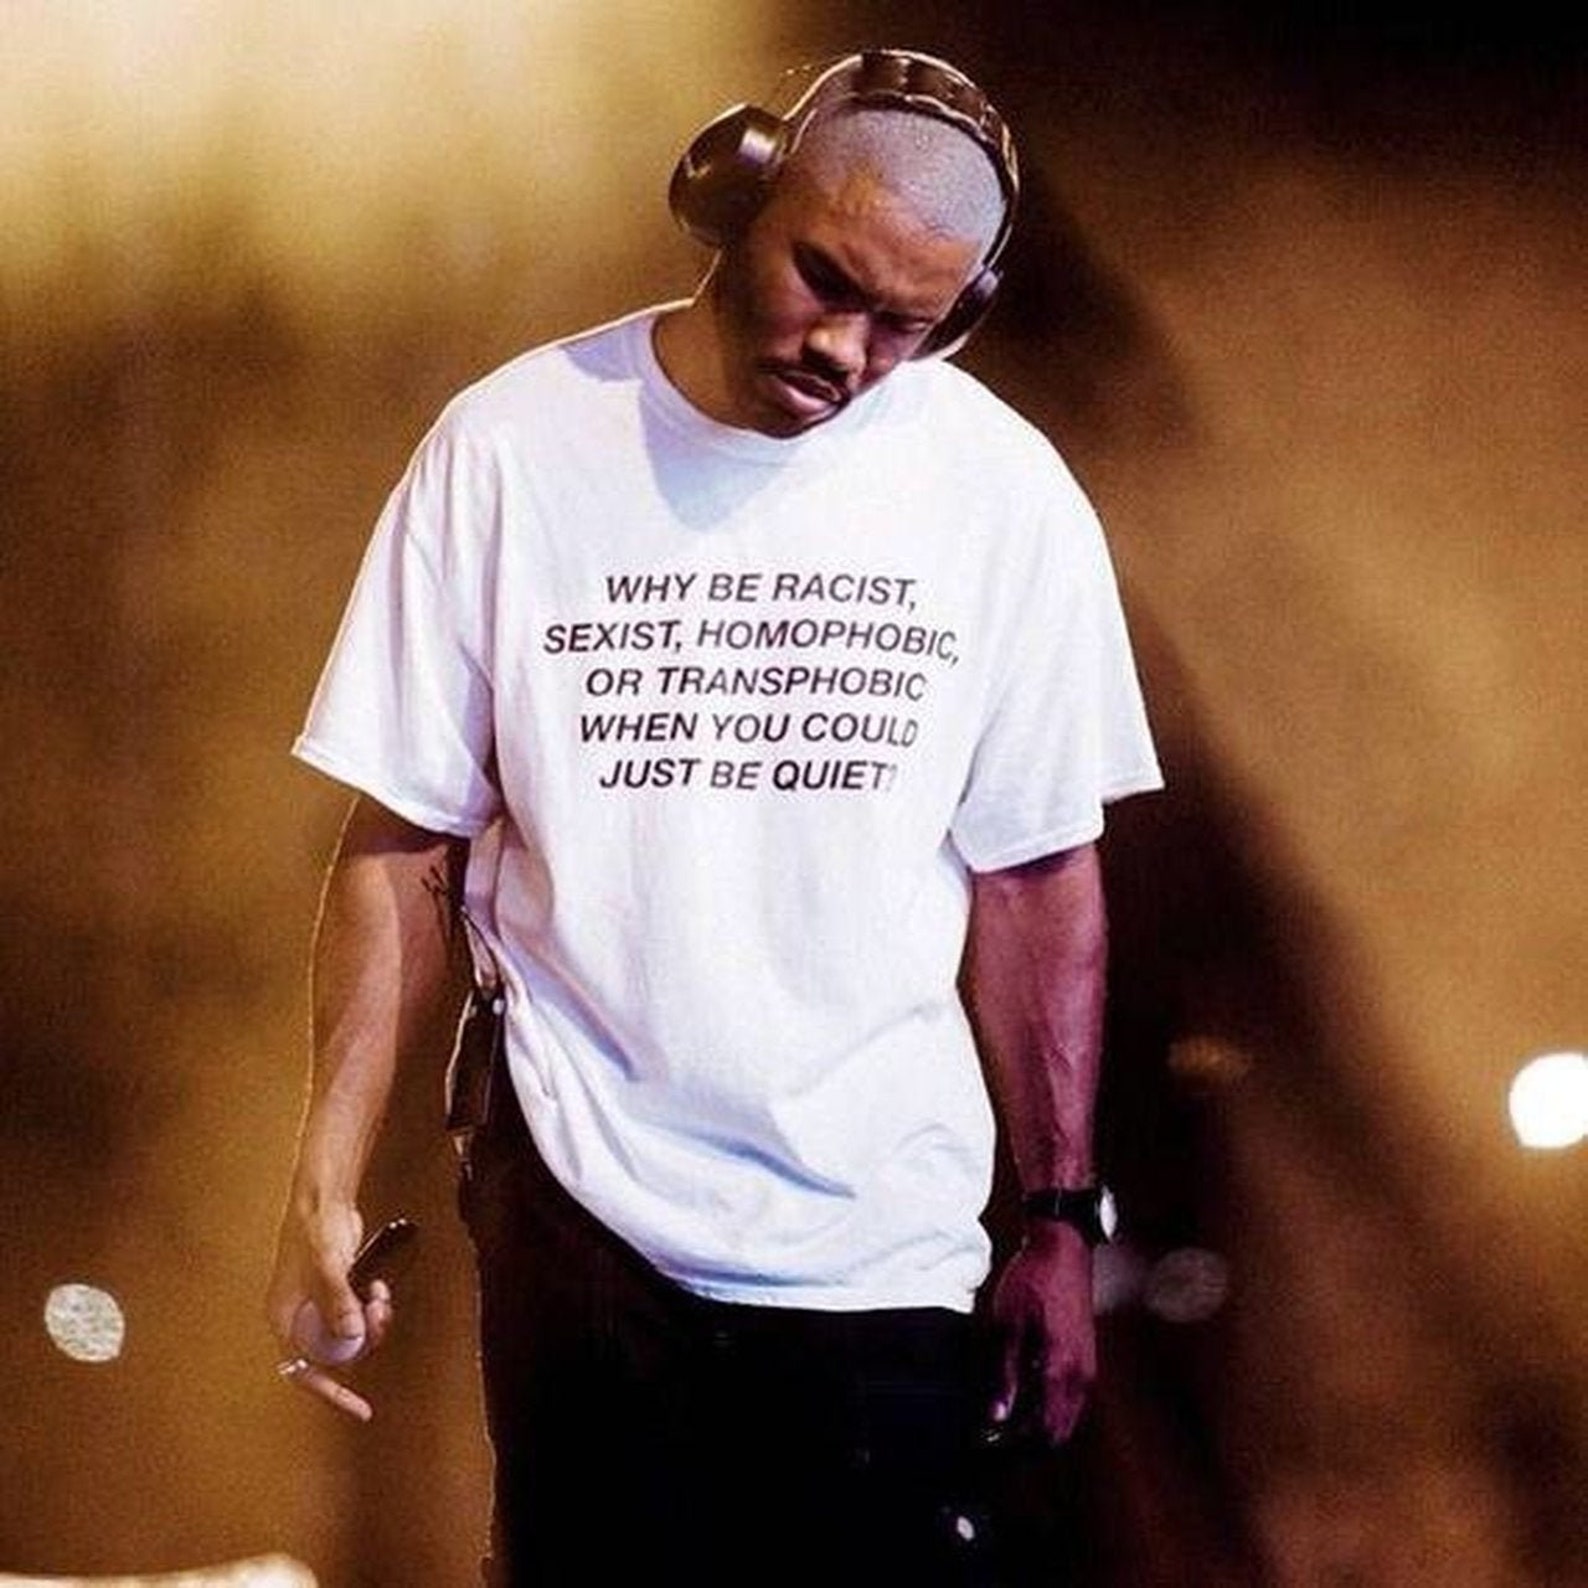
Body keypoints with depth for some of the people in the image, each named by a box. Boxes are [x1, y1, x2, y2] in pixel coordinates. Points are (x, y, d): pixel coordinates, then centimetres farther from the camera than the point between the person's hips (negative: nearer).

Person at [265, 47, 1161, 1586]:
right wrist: (324, 1190, -7)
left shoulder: (1005, 495, -4)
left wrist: (1062, 1224, 4)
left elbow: (1036, 878, 3)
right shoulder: (508, 450, -6)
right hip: (577, 1216, 0)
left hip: (881, 1251, 0)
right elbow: (403, 845, -3)